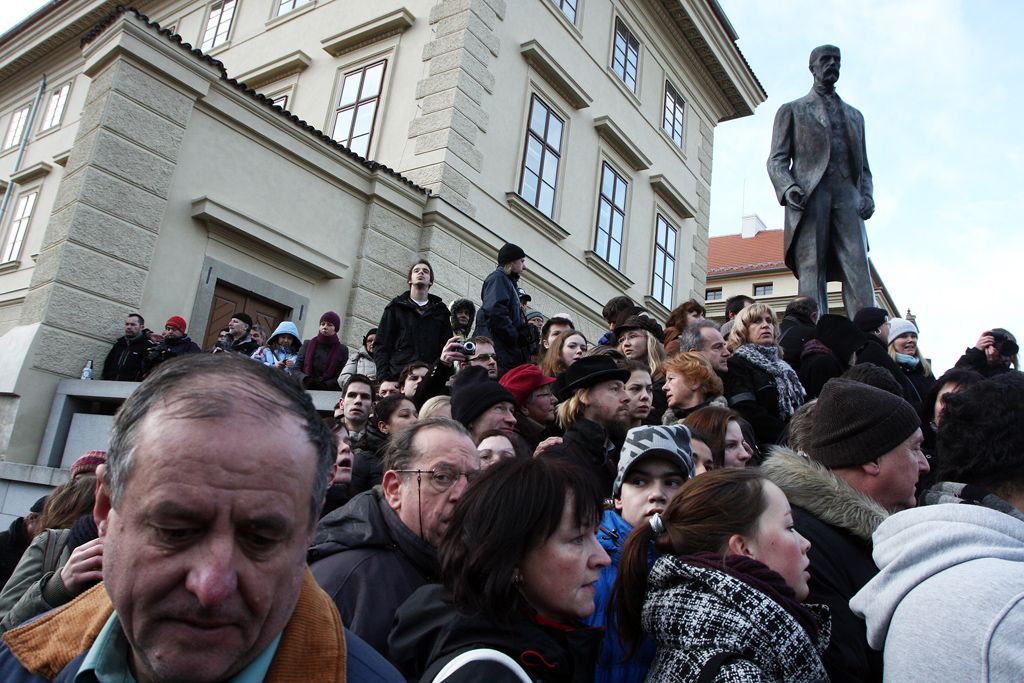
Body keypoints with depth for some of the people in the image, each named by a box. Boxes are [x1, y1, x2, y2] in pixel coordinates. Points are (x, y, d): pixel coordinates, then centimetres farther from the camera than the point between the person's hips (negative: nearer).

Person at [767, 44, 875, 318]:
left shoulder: (854, 115, 31)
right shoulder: (792, 110, 20)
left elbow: (863, 167, 26)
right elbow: (777, 160, 7)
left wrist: (867, 195, 5)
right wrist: (788, 187, -13)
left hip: (847, 195, 3)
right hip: (810, 194, -3)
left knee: (858, 272, -12)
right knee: (811, 271, -12)